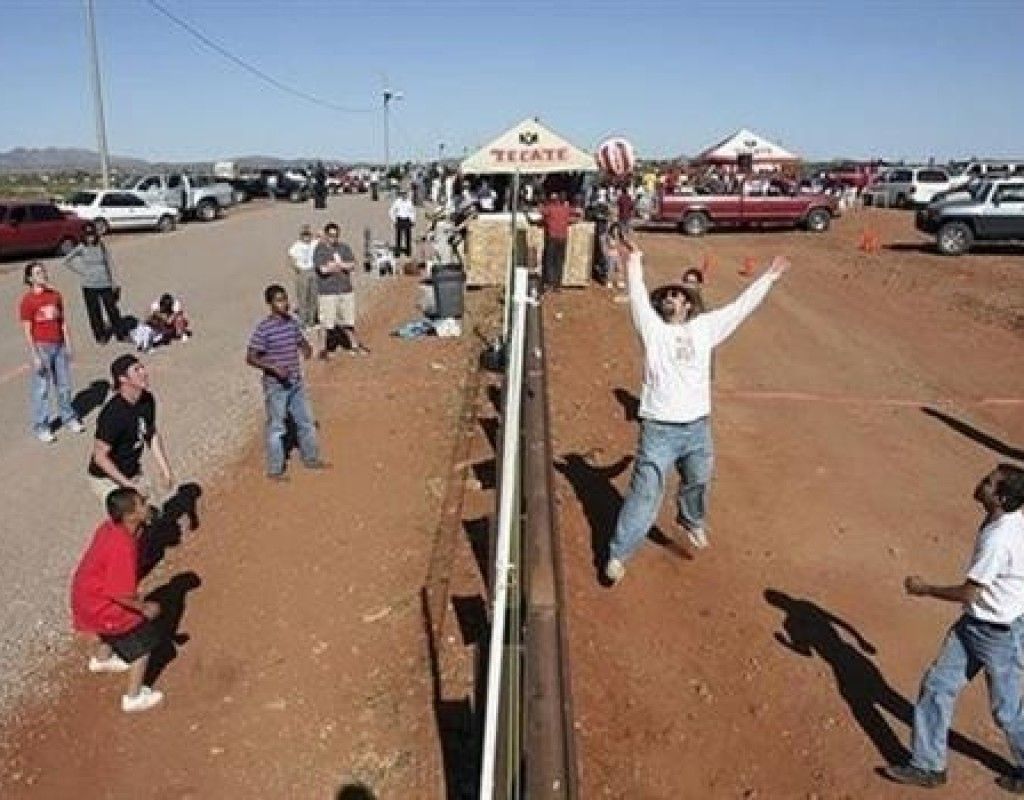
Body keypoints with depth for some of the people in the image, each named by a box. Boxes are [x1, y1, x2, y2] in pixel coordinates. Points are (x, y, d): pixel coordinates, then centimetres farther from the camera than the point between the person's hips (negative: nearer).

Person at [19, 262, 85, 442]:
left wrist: (68, 345, 8)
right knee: (41, 389, 0)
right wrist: (35, 356, -13)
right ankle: (41, 427, 9)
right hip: (41, 347, -5)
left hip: (59, 346, 5)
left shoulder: (55, 295, 6)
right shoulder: (27, 301, -9)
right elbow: (27, 331, -10)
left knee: (64, 385, 14)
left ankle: (69, 418, 30)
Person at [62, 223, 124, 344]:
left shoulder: (102, 246, 0)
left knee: (112, 309, 3)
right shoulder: (81, 249, -3)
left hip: (105, 284, 0)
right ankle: (100, 336, 16)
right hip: (90, 285, 0)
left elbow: (109, 262, 7)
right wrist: (79, 272, -1)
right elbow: (66, 260, 5)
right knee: (94, 312, 5)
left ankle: (122, 334, 11)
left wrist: (112, 280, 4)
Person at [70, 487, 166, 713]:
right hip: (100, 607, -9)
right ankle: (134, 697, 21)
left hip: (84, 595, 9)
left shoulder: (109, 527, -9)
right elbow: (120, 593, -30)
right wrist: (144, 607, -16)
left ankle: (102, 660, 64)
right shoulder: (123, 546, -35)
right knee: (145, 639, 7)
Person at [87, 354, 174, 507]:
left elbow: (152, 435, 8)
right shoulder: (113, 414, -29)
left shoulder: (147, 400, -6)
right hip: (108, 480, -7)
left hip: (135, 471, 8)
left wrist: (165, 470, 6)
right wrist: (128, 484, -25)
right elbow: (100, 456, -24)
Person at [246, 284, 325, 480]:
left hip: (296, 383, 7)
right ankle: (274, 470, 16)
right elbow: (251, 358, -15)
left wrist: (307, 348, -5)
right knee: (276, 427, 3)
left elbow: (301, 341, 18)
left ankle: (311, 458, 34)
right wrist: (274, 368, -26)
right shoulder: (264, 329, -16)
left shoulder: (293, 322, 3)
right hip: (275, 385, -7)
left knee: (306, 421, 16)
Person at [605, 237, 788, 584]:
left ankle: (692, 521, 53)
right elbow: (638, 298, -9)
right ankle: (618, 554, 4)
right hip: (659, 429, -4)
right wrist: (634, 264, -19)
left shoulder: (703, 328, 11)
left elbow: (740, 307, 15)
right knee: (645, 495, -6)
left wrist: (768, 277, 17)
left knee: (698, 483, 23)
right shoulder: (652, 327, 3)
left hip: (698, 428, 4)